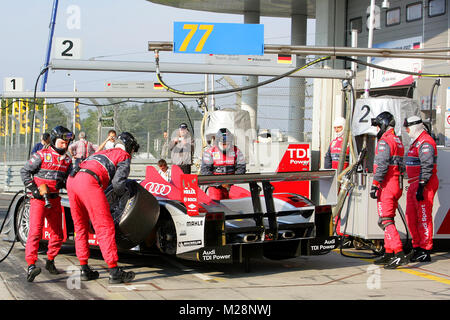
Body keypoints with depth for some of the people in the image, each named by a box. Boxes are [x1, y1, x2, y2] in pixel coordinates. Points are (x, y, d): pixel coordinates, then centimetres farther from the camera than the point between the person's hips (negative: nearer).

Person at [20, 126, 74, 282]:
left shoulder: (67, 159, 11)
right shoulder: (42, 155, -5)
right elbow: (24, 171, -4)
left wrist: (63, 183, -12)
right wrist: (34, 189, -12)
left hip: (54, 199, 6)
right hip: (38, 199, -6)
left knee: (57, 233, 10)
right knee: (35, 231, -17)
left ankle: (50, 261, 28)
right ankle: (31, 266, -24)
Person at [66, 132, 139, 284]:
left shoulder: (102, 152, 37)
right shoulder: (124, 156, 15)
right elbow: (118, 184, 2)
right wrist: (120, 191, 24)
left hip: (71, 179, 8)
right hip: (89, 182, -7)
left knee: (80, 227, 16)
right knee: (105, 227, -4)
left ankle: (84, 269, 19)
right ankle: (114, 271, -4)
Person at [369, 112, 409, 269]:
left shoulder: (384, 142, -13)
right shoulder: (397, 141, 18)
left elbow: (381, 166, -21)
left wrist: (374, 185, -19)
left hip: (386, 185, -10)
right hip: (396, 185, 10)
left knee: (385, 221, -11)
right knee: (388, 220, 16)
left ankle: (399, 254, -19)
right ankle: (389, 253, 21)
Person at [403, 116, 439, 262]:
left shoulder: (426, 143, -15)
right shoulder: (416, 141, 19)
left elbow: (427, 167, -22)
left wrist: (421, 186, -26)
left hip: (424, 185, -10)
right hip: (415, 184, 10)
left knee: (424, 217, -6)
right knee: (411, 216, 11)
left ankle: (425, 251, -1)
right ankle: (417, 247, 20)